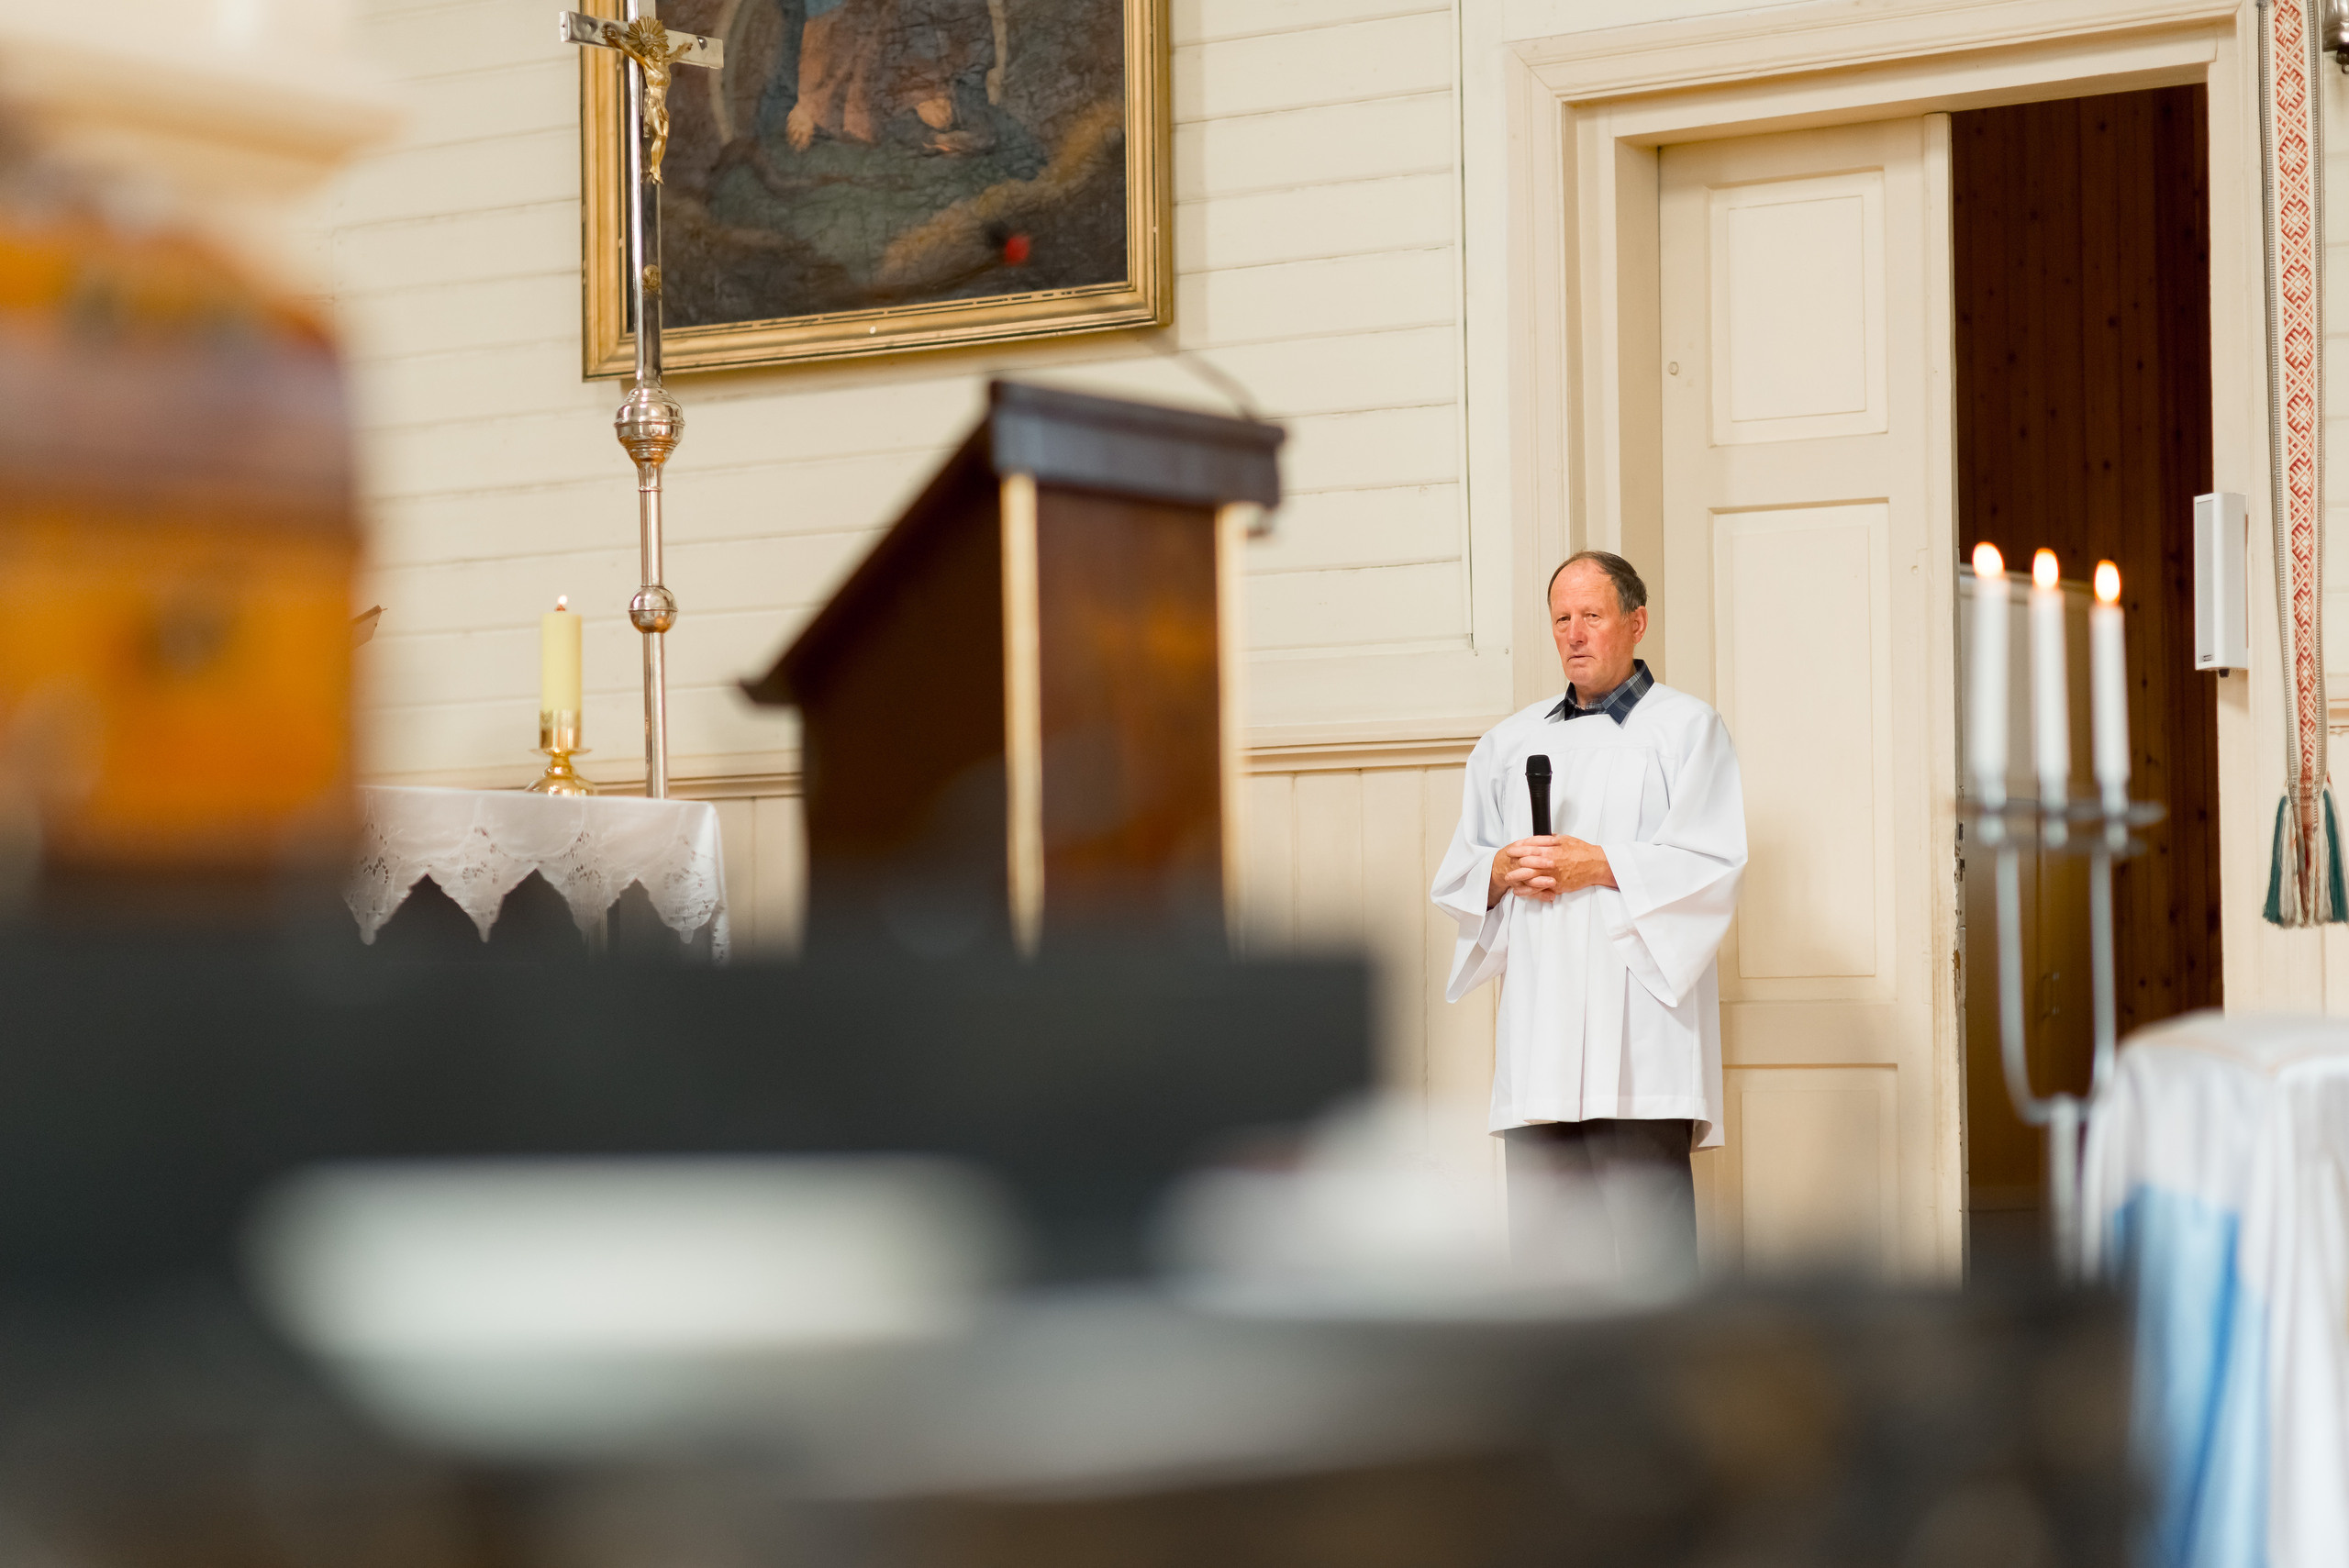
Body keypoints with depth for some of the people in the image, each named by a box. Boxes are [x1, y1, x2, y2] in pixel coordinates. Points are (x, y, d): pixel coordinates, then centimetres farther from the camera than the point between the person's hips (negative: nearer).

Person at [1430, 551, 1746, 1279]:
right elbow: (1455, 879, 17)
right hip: (1537, 1030, 5)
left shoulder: (1686, 728, 6)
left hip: (1638, 1027, -5)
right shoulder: (1509, 742, 20)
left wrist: (1600, 864, -13)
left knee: (1649, 1238, -11)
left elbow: (1713, 865, -5)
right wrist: (1502, 870, -5)